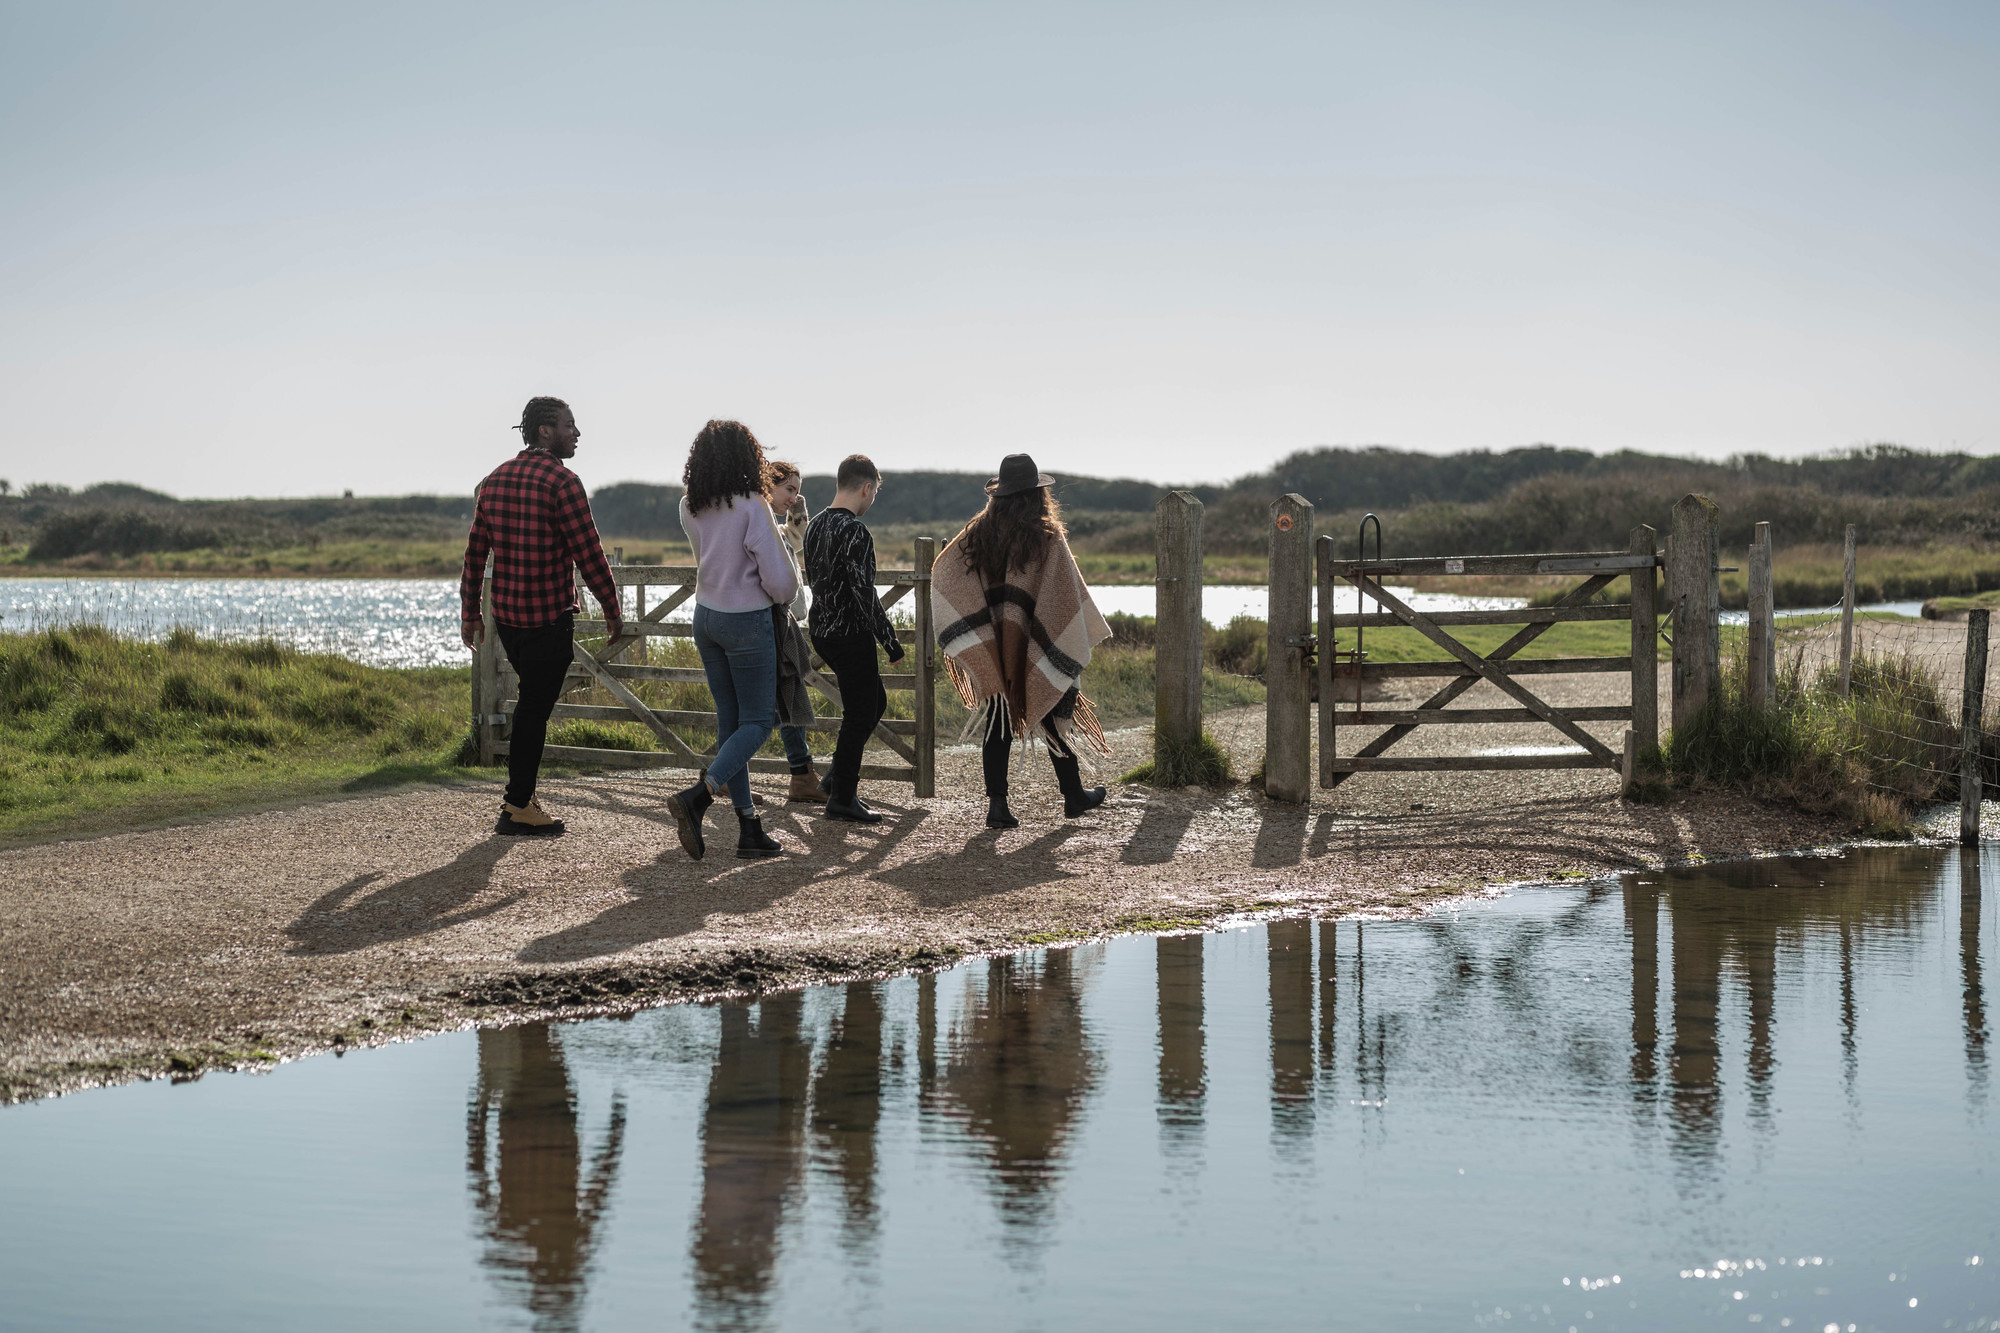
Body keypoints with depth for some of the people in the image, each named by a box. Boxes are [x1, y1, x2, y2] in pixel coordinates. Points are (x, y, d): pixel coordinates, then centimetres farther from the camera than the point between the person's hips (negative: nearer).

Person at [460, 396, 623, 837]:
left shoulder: (494, 480, 8)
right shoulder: (561, 482, -14)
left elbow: (475, 552, 10)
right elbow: (589, 553, -14)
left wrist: (470, 612, 16)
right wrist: (612, 610, -5)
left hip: (505, 615, 7)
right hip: (549, 616, -7)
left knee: (532, 700, 21)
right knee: (535, 709, 1)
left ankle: (521, 796, 22)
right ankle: (517, 808, 6)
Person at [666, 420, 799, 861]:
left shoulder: (690, 508, 1)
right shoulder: (751, 507, -18)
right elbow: (779, 579, -17)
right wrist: (781, 593, 6)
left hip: (706, 617, 6)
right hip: (747, 621, -6)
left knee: (730, 720, 11)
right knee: (758, 721, 3)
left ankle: (748, 827, 12)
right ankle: (697, 796, -16)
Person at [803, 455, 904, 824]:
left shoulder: (815, 524, 8)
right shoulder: (855, 533, -20)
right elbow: (865, 596, -22)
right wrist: (893, 644, -15)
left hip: (821, 629, 9)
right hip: (851, 635, -9)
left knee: (875, 701, 21)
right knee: (860, 714, 1)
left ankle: (838, 776, 23)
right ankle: (842, 799, 6)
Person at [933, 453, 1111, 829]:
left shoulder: (979, 533, -1)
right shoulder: (1047, 537, -12)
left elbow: (942, 572, -2)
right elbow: (1069, 597, -12)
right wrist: (1088, 637, -2)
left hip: (993, 653, 3)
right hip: (1037, 654, -3)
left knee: (998, 722, 6)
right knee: (1053, 716, 12)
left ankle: (997, 805, -2)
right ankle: (1073, 796, 24)